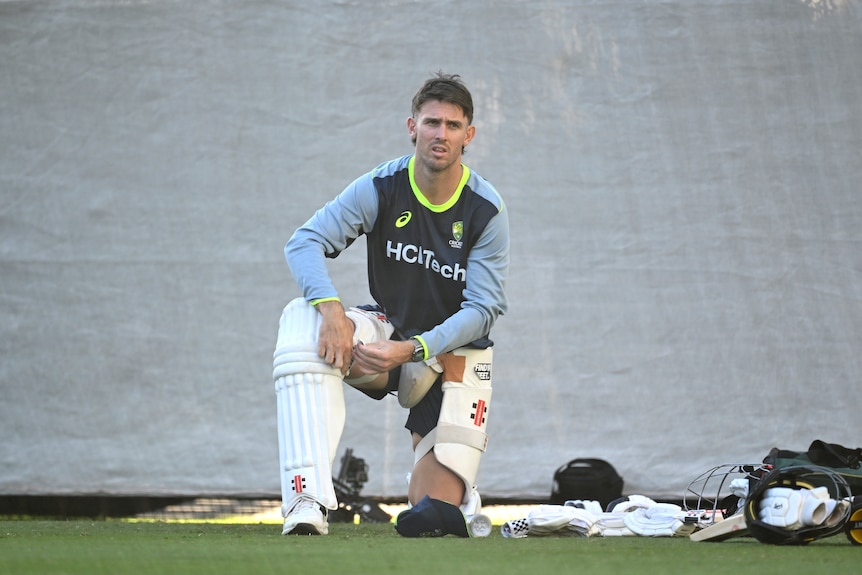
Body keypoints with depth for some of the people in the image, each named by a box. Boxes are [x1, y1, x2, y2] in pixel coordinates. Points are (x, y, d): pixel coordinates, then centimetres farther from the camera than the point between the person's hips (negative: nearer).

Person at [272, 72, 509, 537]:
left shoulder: (486, 210, -14)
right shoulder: (381, 188, -11)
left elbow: (483, 309, -16)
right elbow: (304, 243, -18)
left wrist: (413, 350, -30)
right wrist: (331, 310, -37)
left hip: (454, 349, -1)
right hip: (388, 331, 1)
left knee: (435, 511, -15)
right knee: (301, 319, -34)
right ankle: (307, 502, -40)